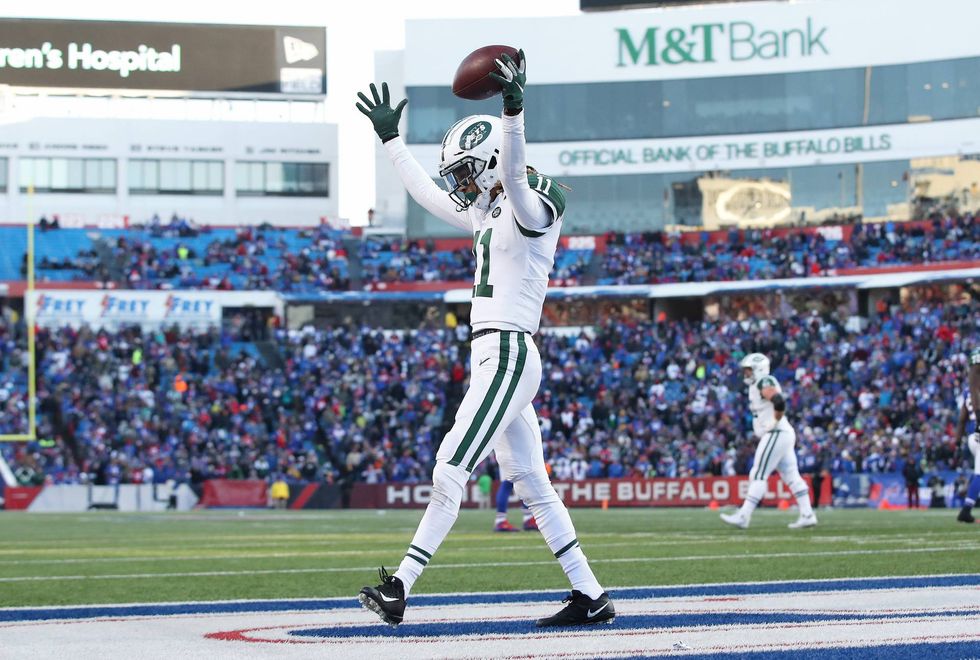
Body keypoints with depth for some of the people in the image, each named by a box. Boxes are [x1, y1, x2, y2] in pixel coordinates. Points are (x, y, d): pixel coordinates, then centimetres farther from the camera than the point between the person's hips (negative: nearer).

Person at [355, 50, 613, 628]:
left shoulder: (532, 209, -10)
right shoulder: (487, 215, 17)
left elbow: (513, 177, -32)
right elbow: (429, 196, 29)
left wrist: (514, 111, -48)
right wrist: (391, 138, 32)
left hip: (508, 354, -10)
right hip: (493, 357, 10)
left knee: (451, 471, -10)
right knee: (532, 484, 8)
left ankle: (401, 587, -9)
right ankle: (590, 596, 9)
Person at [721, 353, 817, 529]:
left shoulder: (764, 384, -13)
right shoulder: (757, 386, 17)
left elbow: (779, 403, -30)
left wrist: (774, 422, -18)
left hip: (776, 434, -10)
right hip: (783, 436, 10)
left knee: (758, 475, -9)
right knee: (791, 476, 9)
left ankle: (744, 516, -10)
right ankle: (807, 515, 8)